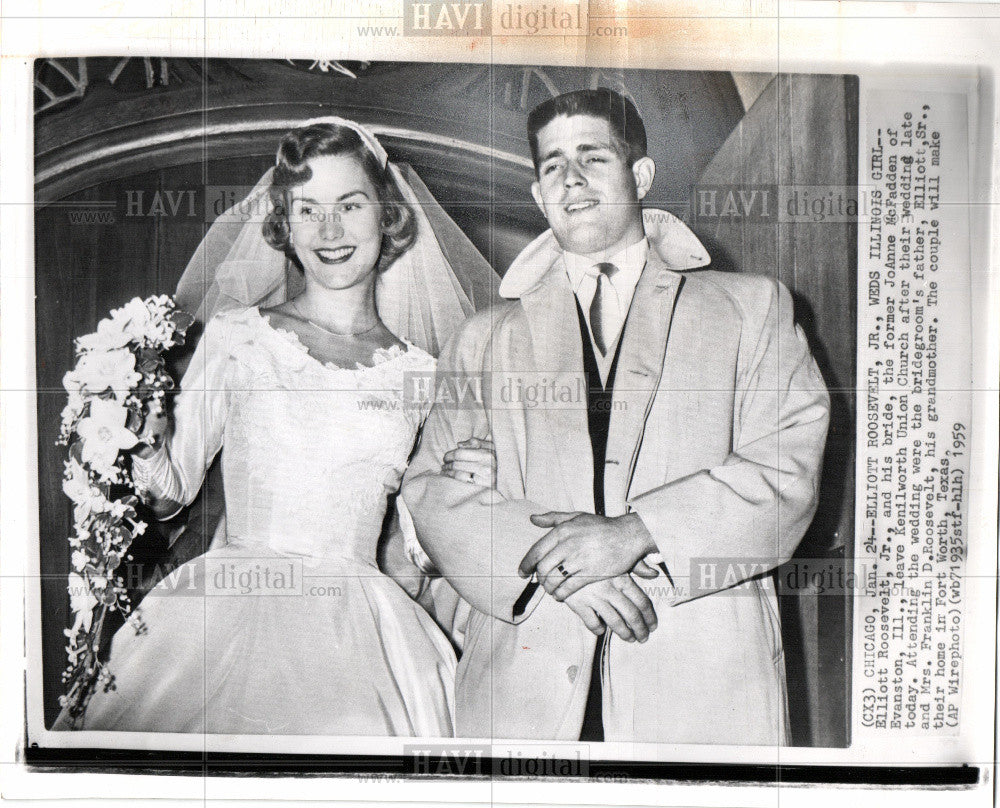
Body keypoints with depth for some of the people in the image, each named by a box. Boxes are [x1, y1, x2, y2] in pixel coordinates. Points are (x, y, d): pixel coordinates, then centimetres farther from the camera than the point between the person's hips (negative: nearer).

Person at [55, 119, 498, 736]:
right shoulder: (236, 335, 5)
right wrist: (145, 440, -12)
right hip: (231, 612, 0)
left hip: (359, 633, 1)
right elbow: (170, 491, 7)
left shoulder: (421, 374, 8)